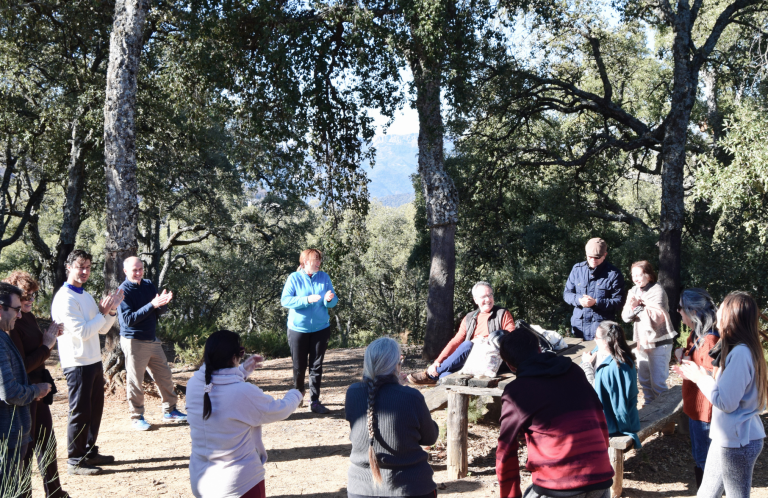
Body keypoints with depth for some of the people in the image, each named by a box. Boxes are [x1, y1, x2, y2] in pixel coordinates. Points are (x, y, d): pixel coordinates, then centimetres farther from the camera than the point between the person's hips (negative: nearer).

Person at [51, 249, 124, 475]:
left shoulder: (87, 296, 12)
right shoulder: (65, 298, -15)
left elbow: (102, 329, 13)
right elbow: (81, 332, -21)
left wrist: (111, 309, -2)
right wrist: (103, 312, -14)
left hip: (94, 361, 9)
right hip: (77, 363, -9)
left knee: (95, 409, 16)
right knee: (80, 412, -2)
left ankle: (90, 452, 28)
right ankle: (75, 461, 9)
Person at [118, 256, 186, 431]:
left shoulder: (148, 285, 6)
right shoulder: (124, 291, -12)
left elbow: (159, 312, 8)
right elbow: (129, 319, -21)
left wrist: (163, 303, -16)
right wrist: (152, 305, -27)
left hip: (152, 339, 7)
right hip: (133, 342, -6)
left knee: (165, 376, 10)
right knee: (135, 381, 2)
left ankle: (170, 411, 23)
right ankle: (137, 417, 14)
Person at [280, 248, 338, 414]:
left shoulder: (324, 277, 2)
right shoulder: (294, 278, -7)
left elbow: (334, 300, 3)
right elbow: (285, 300, -15)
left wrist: (329, 299, -21)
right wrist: (307, 299, -26)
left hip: (320, 328, 2)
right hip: (298, 328, -2)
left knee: (316, 365, 2)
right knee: (299, 365, 6)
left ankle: (315, 401, 8)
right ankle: (298, 394, 32)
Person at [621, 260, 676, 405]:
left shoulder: (657, 291, -14)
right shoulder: (634, 291, 5)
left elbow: (657, 317, -23)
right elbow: (625, 317, 0)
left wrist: (639, 306, -22)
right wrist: (631, 307, -20)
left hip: (659, 343, -7)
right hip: (642, 341, 7)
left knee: (657, 382, -7)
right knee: (643, 379, 16)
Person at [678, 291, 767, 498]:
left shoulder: (740, 353, -24)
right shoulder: (738, 349, 9)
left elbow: (725, 401, -24)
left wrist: (700, 377, -12)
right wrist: (701, 374, 5)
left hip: (737, 443, -10)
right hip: (727, 438, 10)